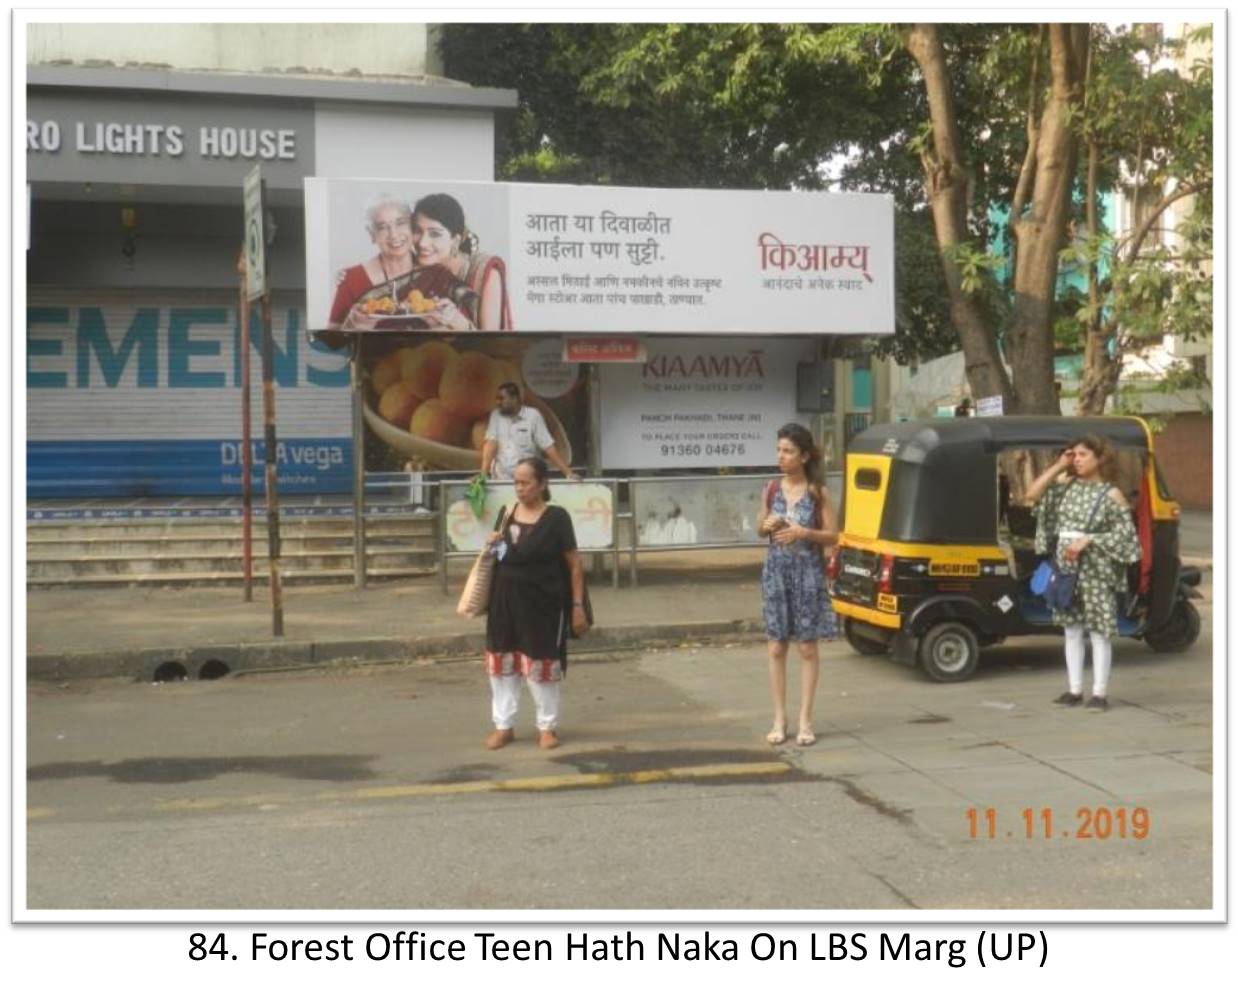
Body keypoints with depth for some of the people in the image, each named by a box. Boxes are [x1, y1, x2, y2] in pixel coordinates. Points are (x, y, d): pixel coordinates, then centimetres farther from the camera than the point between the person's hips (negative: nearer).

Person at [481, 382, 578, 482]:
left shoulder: (533, 415, -2)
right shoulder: (496, 415, 4)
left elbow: (549, 447, -5)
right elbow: (491, 444, -5)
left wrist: (569, 473, -12)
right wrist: (483, 474, -17)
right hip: (500, 480, 1)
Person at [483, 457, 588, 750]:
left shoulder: (556, 518, -10)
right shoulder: (508, 513, 5)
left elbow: (574, 564, -6)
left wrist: (578, 606, -9)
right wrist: (494, 545, -3)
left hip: (542, 603, -5)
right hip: (506, 600, 5)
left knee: (540, 665, 4)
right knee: (501, 662, 8)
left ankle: (547, 727, 20)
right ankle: (503, 725, 21)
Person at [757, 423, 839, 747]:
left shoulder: (818, 493, -5)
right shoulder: (771, 489, 3)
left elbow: (833, 536, -3)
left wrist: (804, 532, -19)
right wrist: (767, 526, -9)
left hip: (808, 573, -3)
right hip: (777, 572, 3)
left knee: (808, 648, 2)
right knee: (776, 648, 5)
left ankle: (805, 721, 10)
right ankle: (779, 719, 13)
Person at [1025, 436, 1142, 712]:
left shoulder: (1111, 494, -5)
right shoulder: (1066, 484, 7)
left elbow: (1124, 532, -7)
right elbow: (1032, 495, 0)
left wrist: (1088, 540, -17)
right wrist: (1058, 467, -2)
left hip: (1096, 570, -5)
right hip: (1065, 566, 5)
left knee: (1099, 631, -1)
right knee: (1071, 629, 10)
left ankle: (1100, 692, 6)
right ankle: (1074, 689, 19)